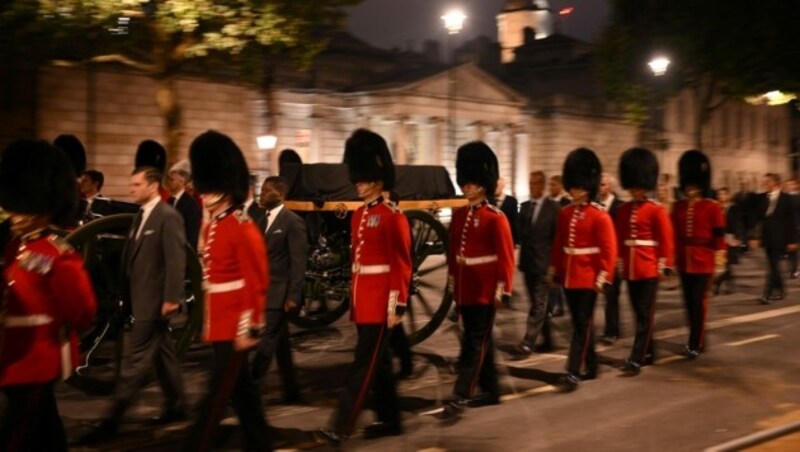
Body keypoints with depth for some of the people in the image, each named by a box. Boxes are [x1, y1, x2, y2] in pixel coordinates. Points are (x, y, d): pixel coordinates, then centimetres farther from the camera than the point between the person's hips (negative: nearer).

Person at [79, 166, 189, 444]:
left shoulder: (168, 217, -14)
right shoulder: (141, 216, 14)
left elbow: (176, 260, -19)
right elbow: (134, 258, 16)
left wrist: (172, 298, -23)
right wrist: (127, 296, 16)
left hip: (154, 301, -10)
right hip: (140, 299, 10)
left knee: (134, 360, -6)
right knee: (162, 354, 17)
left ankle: (112, 421, -3)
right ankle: (176, 406, 29)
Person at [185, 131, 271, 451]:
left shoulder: (242, 228, -15)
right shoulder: (211, 226, 12)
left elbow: (257, 283, -17)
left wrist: (250, 328, -18)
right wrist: (208, 322, 19)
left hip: (235, 327, -9)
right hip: (218, 324, 9)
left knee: (217, 394, -4)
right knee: (241, 389, 16)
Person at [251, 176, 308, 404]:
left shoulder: (293, 222, -11)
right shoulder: (264, 220, 12)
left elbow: (299, 262, -14)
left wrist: (293, 296, -18)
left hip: (280, 294, -8)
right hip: (265, 292, 8)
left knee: (266, 342, -8)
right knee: (281, 344, 13)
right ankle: (291, 391, 22)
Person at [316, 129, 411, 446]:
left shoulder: (393, 216, -11)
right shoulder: (358, 215, 13)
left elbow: (402, 266, -14)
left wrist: (398, 306, -16)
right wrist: (354, 298, 19)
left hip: (380, 303, -8)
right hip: (362, 301, 8)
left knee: (364, 364, -6)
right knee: (379, 362, 15)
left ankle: (340, 427, -6)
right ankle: (390, 420, 25)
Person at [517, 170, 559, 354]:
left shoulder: (553, 207, -6)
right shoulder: (524, 206, 11)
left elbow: (558, 236, -7)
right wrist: (521, 258, 5)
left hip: (543, 262, -6)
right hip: (528, 261, 6)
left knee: (539, 304, -8)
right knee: (538, 304, 12)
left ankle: (529, 342, -11)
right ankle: (547, 341, 22)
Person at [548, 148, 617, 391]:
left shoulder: (600, 215, -9)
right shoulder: (564, 213, 8)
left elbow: (608, 250, -11)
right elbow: (558, 244, 14)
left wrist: (603, 277, -15)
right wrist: (553, 270, 13)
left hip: (588, 278, -6)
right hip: (568, 277, 6)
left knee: (582, 325, -5)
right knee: (580, 323, 14)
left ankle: (573, 372, -6)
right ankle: (590, 367, 27)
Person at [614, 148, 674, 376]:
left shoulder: (657, 210, -6)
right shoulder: (623, 210, 8)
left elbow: (667, 239, -7)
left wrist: (665, 265, -10)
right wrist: (619, 262, 10)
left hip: (649, 269, -5)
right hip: (630, 269, 6)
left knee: (645, 315, -3)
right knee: (638, 314, 13)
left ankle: (636, 359, -6)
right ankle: (648, 352, 26)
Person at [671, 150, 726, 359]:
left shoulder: (713, 207, -4)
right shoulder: (678, 207, 6)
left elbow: (719, 236, -5)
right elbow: (673, 234, 9)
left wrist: (719, 260, -8)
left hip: (703, 261, -4)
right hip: (684, 261, 4)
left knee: (699, 301, -6)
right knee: (689, 302, 9)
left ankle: (695, 344, -2)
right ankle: (699, 340, 23)